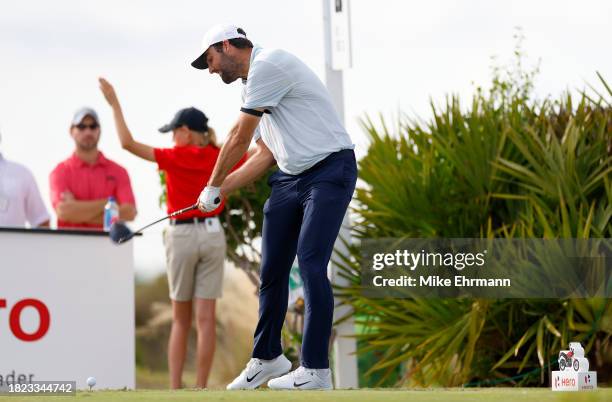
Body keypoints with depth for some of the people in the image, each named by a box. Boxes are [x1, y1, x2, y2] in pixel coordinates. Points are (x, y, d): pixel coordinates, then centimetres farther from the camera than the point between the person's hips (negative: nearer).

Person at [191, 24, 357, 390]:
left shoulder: (268, 65, -13)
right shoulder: (253, 86, 18)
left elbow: (239, 139, -11)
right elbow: (265, 156, 19)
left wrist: (213, 186, 0)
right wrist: (220, 191, 11)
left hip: (329, 171, -10)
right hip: (290, 178, 10)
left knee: (311, 264, -16)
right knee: (272, 268, 9)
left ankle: (317, 370, -15)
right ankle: (268, 357, 22)